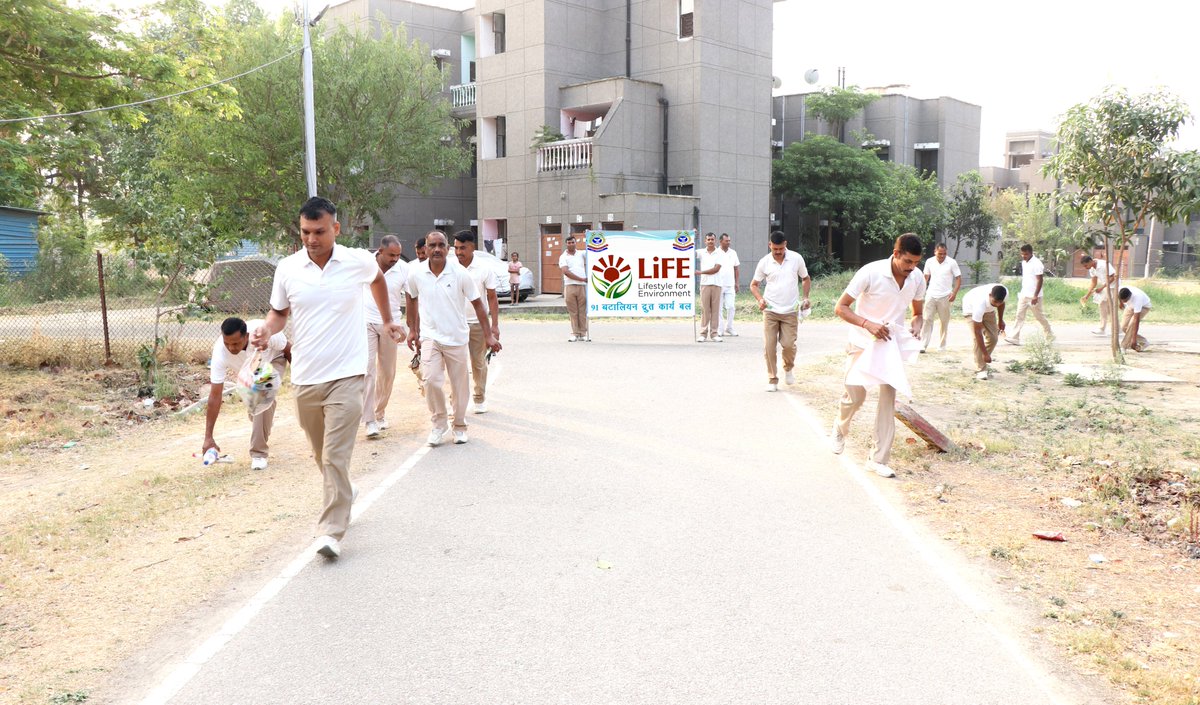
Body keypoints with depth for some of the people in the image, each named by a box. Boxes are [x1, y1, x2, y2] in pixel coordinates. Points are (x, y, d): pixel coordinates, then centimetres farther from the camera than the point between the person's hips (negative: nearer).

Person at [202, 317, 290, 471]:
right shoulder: (220, 352, -37)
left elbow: (288, 350, -20)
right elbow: (215, 395, -34)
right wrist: (208, 437, -34)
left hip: (273, 359, -2)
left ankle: (258, 453, -16)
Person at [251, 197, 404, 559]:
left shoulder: (358, 261, -4)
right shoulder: (287, 268, -1)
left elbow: (378, 279, 19)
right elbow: (279, 312, 10)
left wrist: (388, 320, 21)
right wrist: (267, 329, -11)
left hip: (346, 375, -3)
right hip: (305, 378, 3)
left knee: (336, 456, -10)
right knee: (321, 455, 17)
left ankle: (332, 531, -4)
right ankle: (342, 496, 44)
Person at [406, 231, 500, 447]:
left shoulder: (460, 273, -11)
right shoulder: (416, 273, -7)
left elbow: (477, 303, -4)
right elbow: (412, 299, 13)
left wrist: (488, 335, -6)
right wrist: (412, 329, 16)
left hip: (456, 337, 0)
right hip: (430, 336, 0)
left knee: (459, 385, 8)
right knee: (431, 380, -15)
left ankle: (460, 426, 27)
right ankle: (439, 424, 5)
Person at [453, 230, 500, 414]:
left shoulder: (484, 268, -6)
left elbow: (492, 298, -2)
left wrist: (495, 325, -6)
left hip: (479, 323, 0)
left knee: (479, 363, 10)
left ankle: (480, 399, 25)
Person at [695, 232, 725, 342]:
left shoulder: (720, 254, 3)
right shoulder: (701, 252, 9)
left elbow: (716, 269, -5)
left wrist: (701, 272, -6)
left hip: (716, 284, 0)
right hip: (704, 283, 0)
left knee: (715, 309, 1)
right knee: (704, 309, 0)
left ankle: (714, 334, 5)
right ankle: (703, 334, 3)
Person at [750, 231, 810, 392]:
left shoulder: (796, 258, -2)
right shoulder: (764, 262, -3)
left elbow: (806, 279, 12)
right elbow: (754, 284, 7)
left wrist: (805, 297, -3)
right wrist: (760, 299, -12)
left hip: (790, 311, 0)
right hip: (770, 311, 0)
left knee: (788, 344, -6)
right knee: (769, 346, -4)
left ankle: (788, 369, 25)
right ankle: (772, 379, 10)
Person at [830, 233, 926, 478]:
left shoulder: (917, 278, -7)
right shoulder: (871, 273, -22)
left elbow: (918, 313, 9)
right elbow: (840, 307, -18)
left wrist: (916, 327, -15)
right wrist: (868, 324, -33)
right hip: (862, 343, -3)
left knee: (889, 399, -3)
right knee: (855, 396, -2)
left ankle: (878, 459, 5)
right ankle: (840, 430, 32)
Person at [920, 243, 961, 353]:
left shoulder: (951, 262, -4)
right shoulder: (929, 262, 3)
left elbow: (958, 278, -2)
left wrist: (954, 293, -13)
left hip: (945, 297, -1)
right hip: (931, 295, 1)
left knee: (944, 321, 7)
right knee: (927, 319, -4)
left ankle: (942, 346, 17)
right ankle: (923, 345, -4)